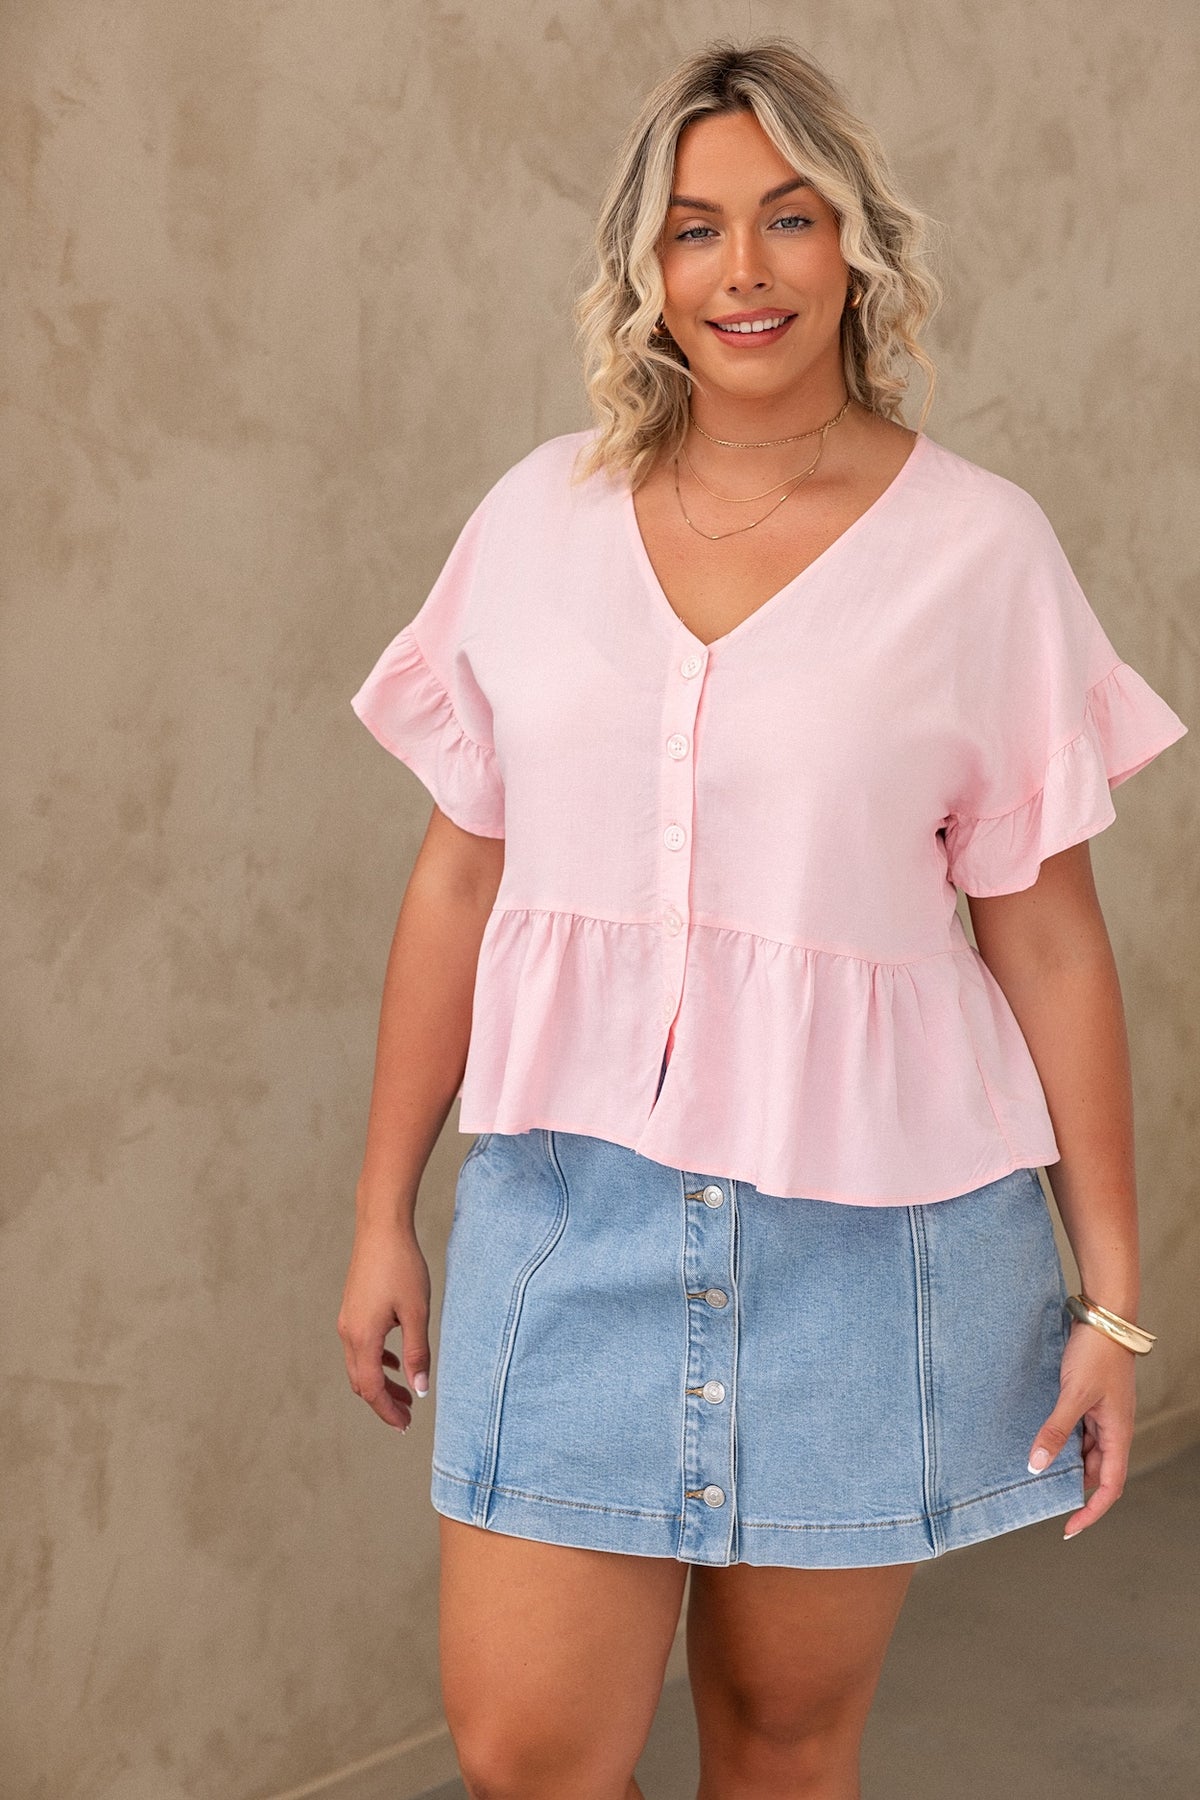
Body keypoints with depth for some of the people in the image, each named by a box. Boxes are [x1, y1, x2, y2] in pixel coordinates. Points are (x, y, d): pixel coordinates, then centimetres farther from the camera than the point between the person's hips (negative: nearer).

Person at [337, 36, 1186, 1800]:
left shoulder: (979, 545, -3)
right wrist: (382, 1216, 9)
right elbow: (457, 881, 7)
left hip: (870, 1216, -1)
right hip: (573, 1196, 2)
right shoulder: (540, 516, 3)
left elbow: (1048, 937, -1)